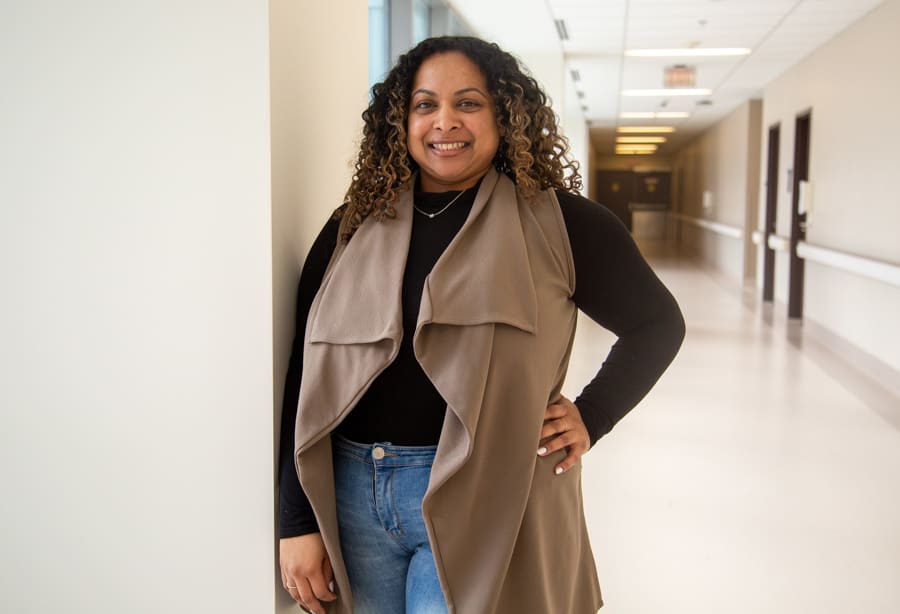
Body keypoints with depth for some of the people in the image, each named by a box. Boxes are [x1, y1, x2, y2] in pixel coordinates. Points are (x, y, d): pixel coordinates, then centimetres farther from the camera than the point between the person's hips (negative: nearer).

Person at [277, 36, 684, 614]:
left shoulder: (556, 223, -3)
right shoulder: (352, 229, 6)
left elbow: (657, 323, 8)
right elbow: (307, 379, 5)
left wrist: (590, 416, -3)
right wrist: (297, 521, 1)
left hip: (482, 501, -3)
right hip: (351, 497, 4)